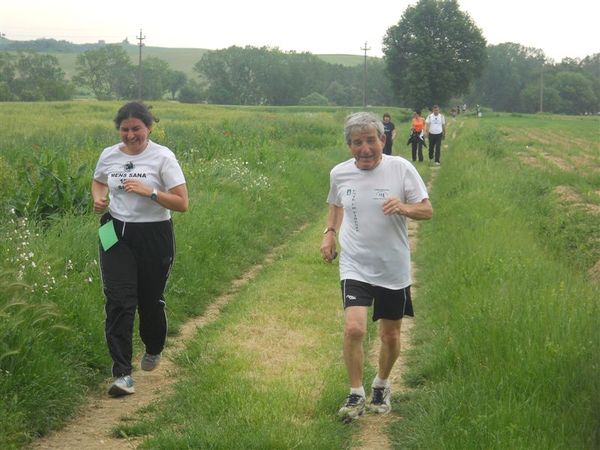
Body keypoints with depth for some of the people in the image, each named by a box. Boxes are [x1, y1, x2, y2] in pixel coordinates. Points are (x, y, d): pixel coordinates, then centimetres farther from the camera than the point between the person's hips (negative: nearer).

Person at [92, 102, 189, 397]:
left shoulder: (162, 157, -9)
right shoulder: (109, 155, 3)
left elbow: (182, 204, -11)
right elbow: (98, 182, 25)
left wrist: (149, 191, -24)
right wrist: (98, 199, 2)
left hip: (154, 236, -2)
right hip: (116, 234, 2)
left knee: (150, 300, 10)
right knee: (119, 302, -10)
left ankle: (153, 350, 42)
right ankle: (122, 374, -13)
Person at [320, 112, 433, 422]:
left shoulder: (401, 168, -9)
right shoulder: (339, 173, -2)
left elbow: (427, 210, -5)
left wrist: (403, 208, -25)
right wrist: (330, 232, 3)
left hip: (394, 269, 0)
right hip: (355, 266, 0)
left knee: (390, 336, 12)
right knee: (354, 328, -19)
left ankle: (381, 385, 40)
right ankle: (356, 395, 0)